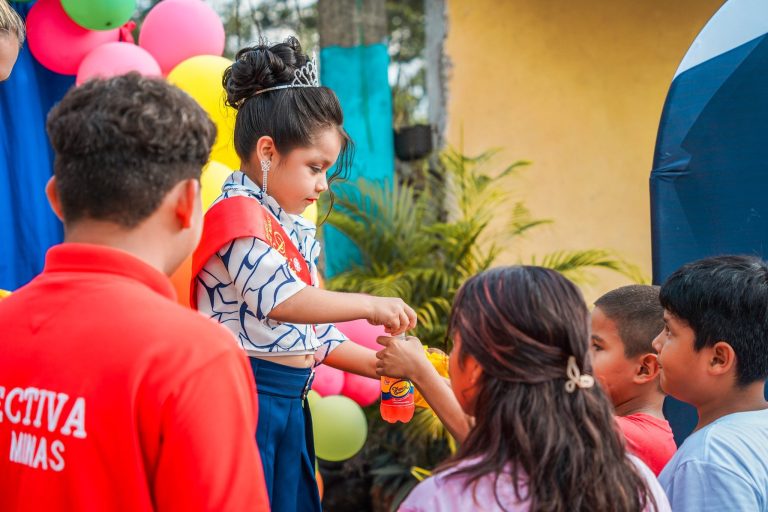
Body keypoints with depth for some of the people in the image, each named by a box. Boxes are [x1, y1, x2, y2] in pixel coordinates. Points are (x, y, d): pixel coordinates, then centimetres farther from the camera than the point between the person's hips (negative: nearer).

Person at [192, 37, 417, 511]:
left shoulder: (299, 231, 17)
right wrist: (369, 306, -20)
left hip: (289, 403, 9)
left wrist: (383, 365, 11)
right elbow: (279, 299, -25)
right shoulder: (237, 212, -10)